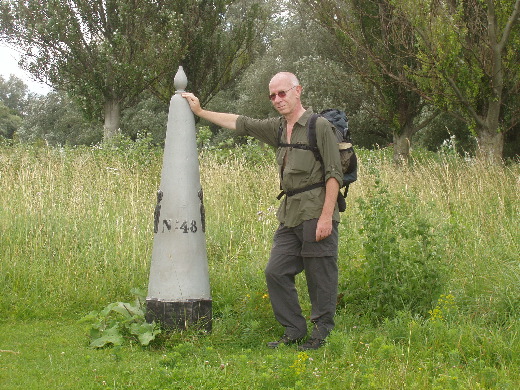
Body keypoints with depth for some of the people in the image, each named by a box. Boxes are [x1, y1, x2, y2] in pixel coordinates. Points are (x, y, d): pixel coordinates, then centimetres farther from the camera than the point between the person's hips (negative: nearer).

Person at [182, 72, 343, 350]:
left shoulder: (320, 127, -6)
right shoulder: (277, 128, 16)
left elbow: (334, 174, -10)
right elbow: (240, 123, 26)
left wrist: (326, 216, -17)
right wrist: (200, 111, 29)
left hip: (316, 212, -8)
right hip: (290, 213, 8)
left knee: (320, 276, -3)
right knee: (276, 272, 4)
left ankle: (322, 334, 8)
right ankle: (294, 331, 12)